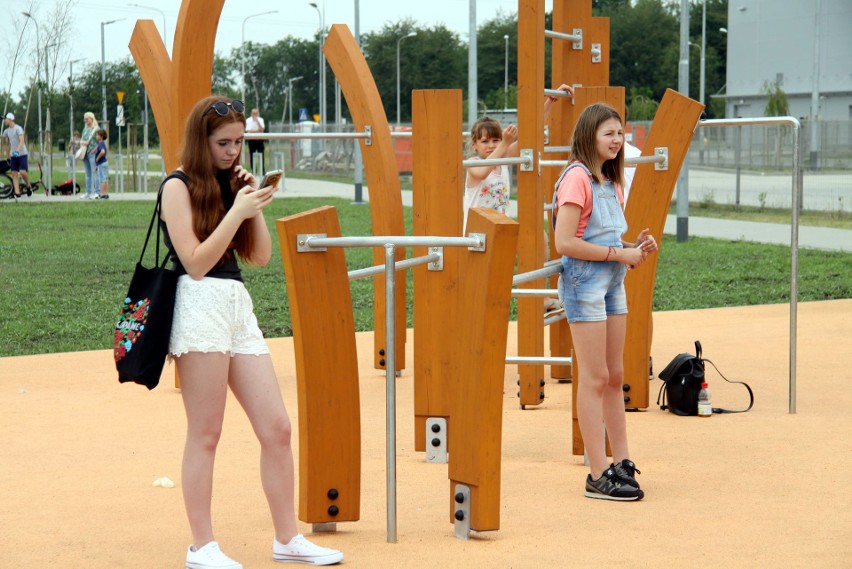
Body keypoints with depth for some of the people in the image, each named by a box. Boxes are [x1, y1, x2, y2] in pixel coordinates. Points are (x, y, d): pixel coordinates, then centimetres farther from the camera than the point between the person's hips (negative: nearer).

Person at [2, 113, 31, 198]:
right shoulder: (7, 131, 10)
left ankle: (28, 187, 11)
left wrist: (17, 150, -36)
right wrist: (9, 155, 22)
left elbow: (22, 140, -21)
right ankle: (17, 193, -4)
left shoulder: (18, 128, -11)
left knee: (23, 172, -15)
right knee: (14, 174, -2)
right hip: (13, 155, 6)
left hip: (22, 154, -6)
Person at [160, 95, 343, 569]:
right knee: (205, 436, -2)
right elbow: (196, 262, -12)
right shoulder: (179, 186, -3)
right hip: (201, 305, -7)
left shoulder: (233, 183, 17)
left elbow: (260, 255, 15)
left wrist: (254, 203, 4)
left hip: (239, 306, 7)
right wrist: (237, 211, -14)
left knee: (277, 427, 4)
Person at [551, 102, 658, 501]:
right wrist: (619, 253, -19)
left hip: (613, 281, 9)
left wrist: (634, 247, 1)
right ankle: (599, 476, -2)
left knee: (615, 377, 12)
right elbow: (565, 242, -21)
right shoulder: (577, 177, -13)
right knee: (595, 379, -6)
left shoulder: (610, 181, 14)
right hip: (584, 281, -9)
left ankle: (621, 464, 19)